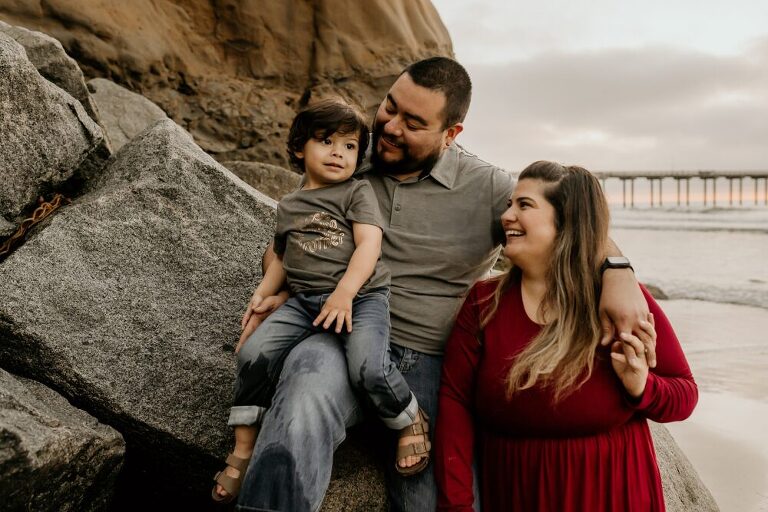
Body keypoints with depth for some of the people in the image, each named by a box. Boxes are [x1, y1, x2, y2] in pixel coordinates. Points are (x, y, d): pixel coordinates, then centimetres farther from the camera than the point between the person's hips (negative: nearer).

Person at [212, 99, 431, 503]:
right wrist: (261, 293, 12)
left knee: (368, 367, -30)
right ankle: (244, 449, 2)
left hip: (361, 296, -4)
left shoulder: (358, 192, 5)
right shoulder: (288, 207, 20)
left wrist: (344, 292, -22)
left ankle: (412, 421, 2)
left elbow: (369, 245, -8)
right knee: (254, 352, -15)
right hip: (304, 300, 5)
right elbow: (281, 258, 29)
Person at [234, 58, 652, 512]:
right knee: (309, 381, -34)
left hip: (430, 364, 0)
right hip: (345, 341, 1)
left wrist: (616, 270, -25)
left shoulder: (486, 189, 1)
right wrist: (280, 292, 0)